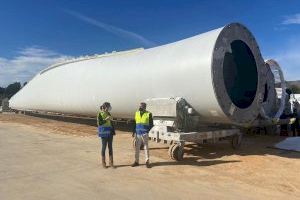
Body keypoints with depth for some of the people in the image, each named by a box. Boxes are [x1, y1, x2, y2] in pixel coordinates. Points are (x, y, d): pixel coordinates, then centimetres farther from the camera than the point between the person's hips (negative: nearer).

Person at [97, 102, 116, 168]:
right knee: (104, 147, 1)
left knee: (110, 147, 6)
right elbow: (99, 123, -15)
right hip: (104, 133, -5)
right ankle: (103, 163, 14)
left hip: (109, 132, 5)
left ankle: (111, 163, 13)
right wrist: (106, 119, -24)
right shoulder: (99, 114, -8)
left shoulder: (108, 113, 9)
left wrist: (113, 131, 10)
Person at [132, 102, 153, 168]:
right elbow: (135, 123, 14)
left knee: (146, 147, 2)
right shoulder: (137, 113, 9)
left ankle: (147, 162, 11)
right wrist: (134, 132, 9)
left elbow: (151, 124, 1)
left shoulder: (148, 114, -4)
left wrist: (147, 131, -10)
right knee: (137, 148, 8)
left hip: (144, 134, -4)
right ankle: (136, 161, 18)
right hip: (137, 133, 4)